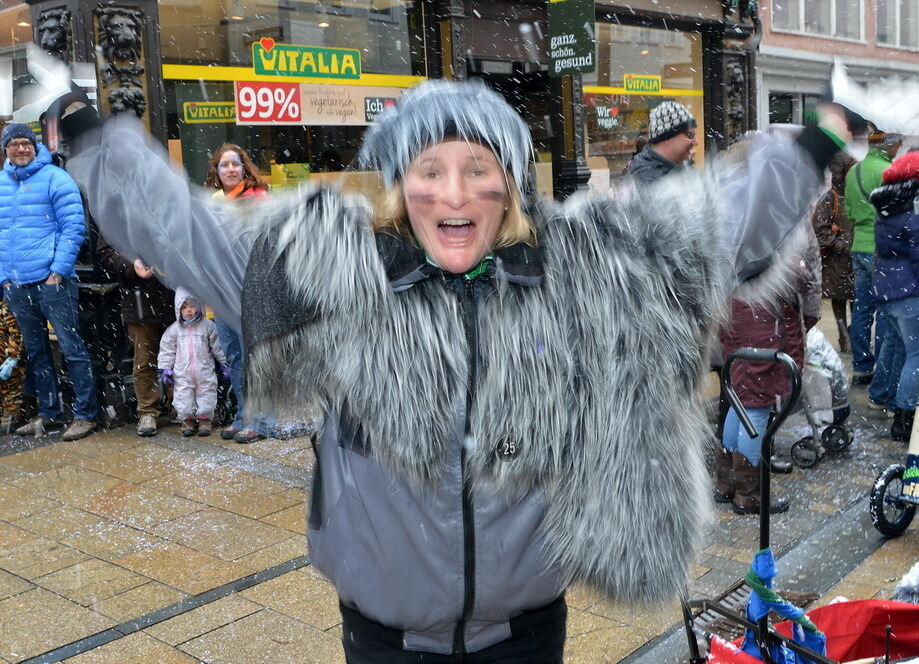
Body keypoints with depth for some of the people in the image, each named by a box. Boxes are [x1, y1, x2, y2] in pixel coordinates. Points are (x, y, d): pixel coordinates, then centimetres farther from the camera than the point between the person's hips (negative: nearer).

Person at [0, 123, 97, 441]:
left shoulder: (55, 178, -4)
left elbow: (73, 228, -8)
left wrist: (58, 271, -14)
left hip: (51, 281, -6)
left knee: (72, 349, -2)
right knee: (35, 352, 14)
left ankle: (85, 414, 5)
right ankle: (47, 412, 25)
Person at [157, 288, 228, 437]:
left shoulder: (207, 325, 0)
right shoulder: (174, 329, 1)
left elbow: (216, 347, 6)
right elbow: (167, 351, 6)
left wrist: (223, 364, 8)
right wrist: (165, 370, 2)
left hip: (205, 372, 0)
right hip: (182, 374, 1)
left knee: (206, 396, 4)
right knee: (184, 398, 3)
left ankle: (204, 419, 20)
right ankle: (188, 420, 20)